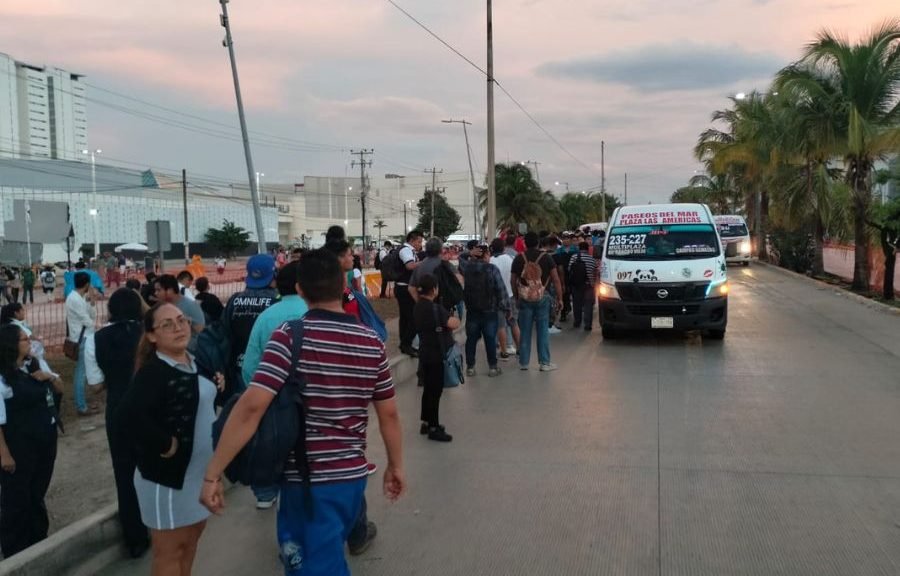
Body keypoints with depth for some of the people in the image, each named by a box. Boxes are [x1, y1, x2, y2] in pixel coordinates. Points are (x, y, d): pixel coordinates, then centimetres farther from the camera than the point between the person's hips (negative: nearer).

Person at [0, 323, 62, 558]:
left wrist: (50, 377, -6)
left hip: (45, 440, 7)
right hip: (19, 446, -7)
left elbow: (60, 389, 16)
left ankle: (38, 539, 37)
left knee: (37, 494, 21)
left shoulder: (34, 365, 5)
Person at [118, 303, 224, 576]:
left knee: (192, 537, 23)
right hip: (168, 473, -8)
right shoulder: (153, 371, -22)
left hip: (199, 468, 8)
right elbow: (129, 413, -38)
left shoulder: (197, 363, 4)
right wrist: (165, 444, -27)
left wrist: (216, 386, 0)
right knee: (170, 550, 8)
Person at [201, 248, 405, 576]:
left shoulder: (290, 337, -14)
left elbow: (251, 407, -22)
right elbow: (389, 414, 6)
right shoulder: (371, 342, 0)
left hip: (307, 479, -5)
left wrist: (212, 474, -17)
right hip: (352, 475, 6)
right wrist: (395, 466, 19)